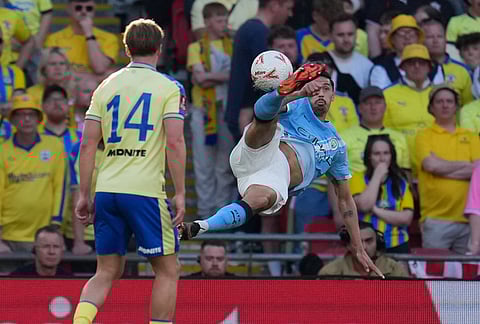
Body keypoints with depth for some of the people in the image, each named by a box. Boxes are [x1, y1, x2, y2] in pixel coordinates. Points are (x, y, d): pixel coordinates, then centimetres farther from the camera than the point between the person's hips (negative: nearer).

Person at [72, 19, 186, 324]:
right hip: (145, 190, -4)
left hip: (106, 191, 4)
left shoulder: (107, 86, 11)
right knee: (168, 270, 8)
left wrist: (84, 194, 11)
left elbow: (88, 143, 7)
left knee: (107, 272, 12)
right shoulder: (170, 87, 0)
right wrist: (180, 193, -6)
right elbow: (175, 142, -10)